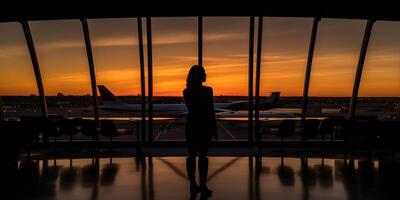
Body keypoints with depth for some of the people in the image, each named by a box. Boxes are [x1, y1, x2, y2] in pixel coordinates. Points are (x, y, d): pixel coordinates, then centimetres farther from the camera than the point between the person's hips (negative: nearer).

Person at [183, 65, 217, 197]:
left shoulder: (186, 92, 2)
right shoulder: (207, 90, -12)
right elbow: (211, 111, -11)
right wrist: (214, 129, -2)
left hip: (191, 125, 5)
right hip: (204, 126, -4)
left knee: (191, 155, 9)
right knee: (203, 156, 1)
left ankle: (193, 185, 15)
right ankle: (203, 186, 5)